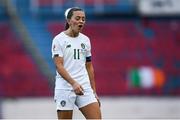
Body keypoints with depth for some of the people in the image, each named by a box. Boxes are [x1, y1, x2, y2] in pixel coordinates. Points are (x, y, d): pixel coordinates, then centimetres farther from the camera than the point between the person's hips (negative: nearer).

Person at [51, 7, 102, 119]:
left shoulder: (85, 40, 13)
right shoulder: (59, 39, -4)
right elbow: (59, 66, -14)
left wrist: (94, 91, 14)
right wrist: (73, 83, -27)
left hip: (84, 87, 5)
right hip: (65, 88, -5)